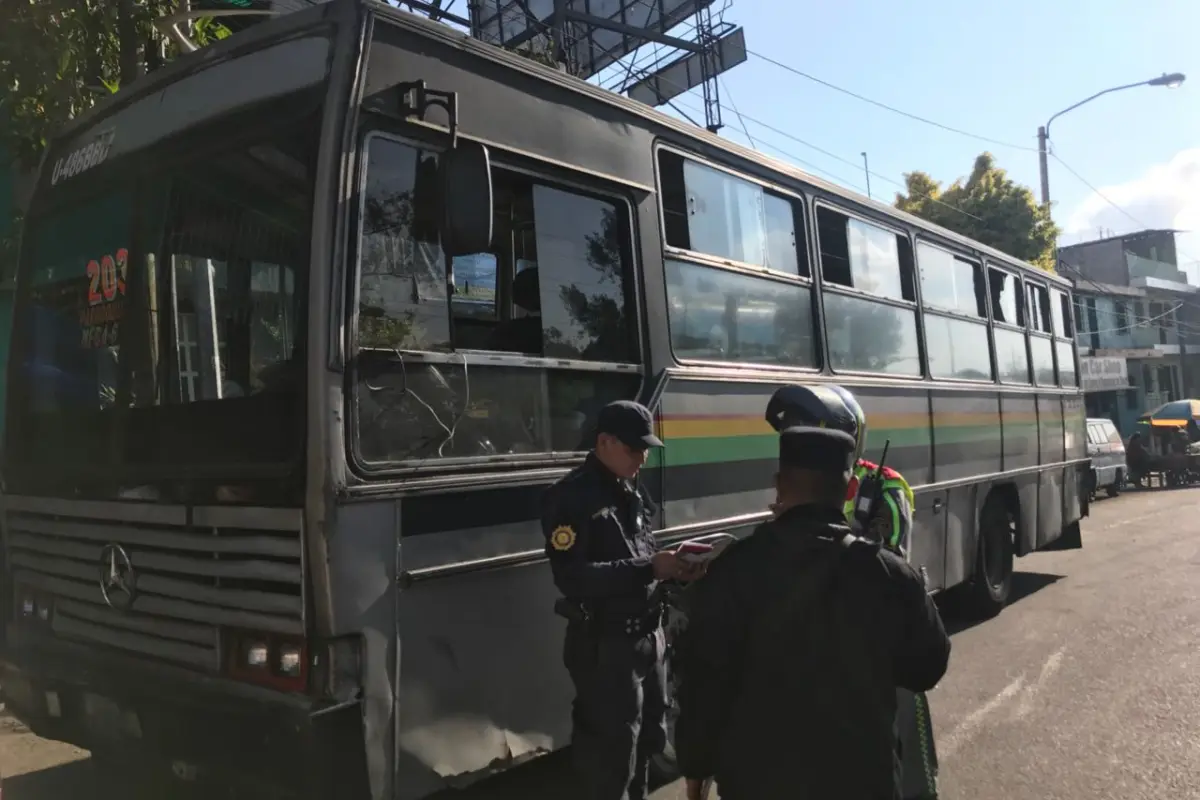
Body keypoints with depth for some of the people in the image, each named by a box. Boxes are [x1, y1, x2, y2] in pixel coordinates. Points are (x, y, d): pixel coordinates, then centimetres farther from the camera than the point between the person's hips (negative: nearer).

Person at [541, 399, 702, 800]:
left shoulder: (631, 490, 8)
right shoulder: (571, 496, -16)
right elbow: (571, 577, -24)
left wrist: (671, 563, -6)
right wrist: (649, 568, -28)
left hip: (648, 637, 8)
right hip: (605, 646, -8)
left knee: (649, 738, 22)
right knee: (610, 755, 4)